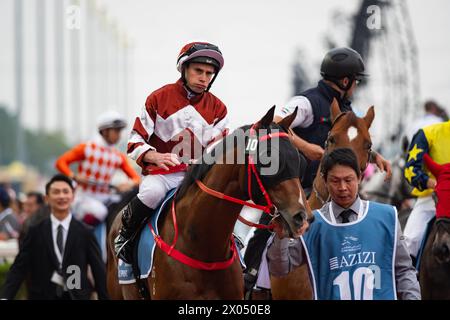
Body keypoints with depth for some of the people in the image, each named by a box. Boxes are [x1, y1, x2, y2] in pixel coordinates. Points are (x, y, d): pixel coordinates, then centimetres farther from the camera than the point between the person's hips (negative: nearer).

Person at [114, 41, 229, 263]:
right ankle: (125, 234, -8)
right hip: (161, 172, -3)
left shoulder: (217, 108, 10)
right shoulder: (159, 99, 2)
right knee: (151, 192, -37)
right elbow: (136, 141, 2)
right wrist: (154, 156, -19)